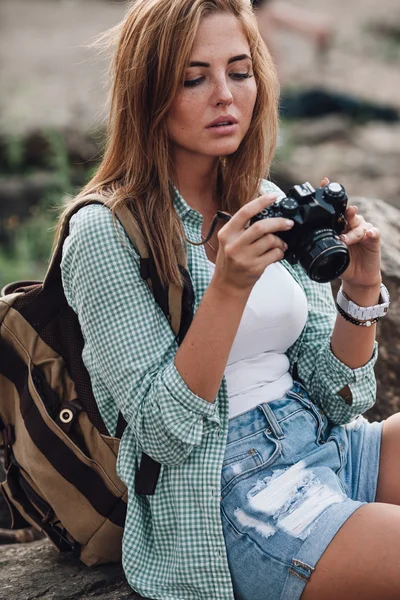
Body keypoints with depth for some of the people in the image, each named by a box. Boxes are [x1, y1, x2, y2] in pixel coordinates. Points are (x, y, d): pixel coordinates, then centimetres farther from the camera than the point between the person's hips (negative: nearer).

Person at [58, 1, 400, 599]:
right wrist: (229, 286, -24)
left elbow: (336, 396, 6)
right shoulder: (104, 232, -11)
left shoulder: (265, 205, 7)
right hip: (228, 498, -6)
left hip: (326, 447, 7)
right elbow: (165, 431, -15)